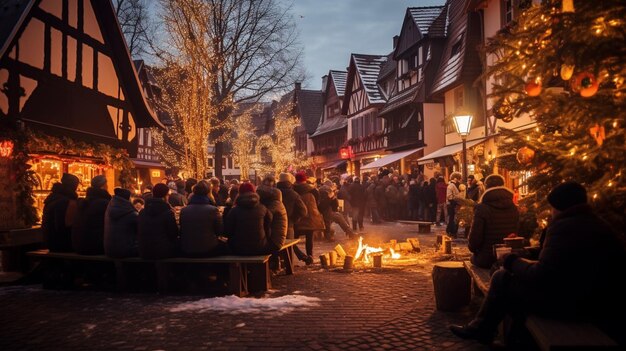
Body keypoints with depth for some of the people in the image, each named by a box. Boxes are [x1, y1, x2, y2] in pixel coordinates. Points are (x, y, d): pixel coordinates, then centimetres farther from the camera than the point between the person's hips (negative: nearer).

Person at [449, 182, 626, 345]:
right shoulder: (598, 225, 10)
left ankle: (481, 329, 17)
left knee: (502, 278, 0)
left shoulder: (565, 226, -20)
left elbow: (541, 276, -22)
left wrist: (512, 261, -5)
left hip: (573, 303, -10)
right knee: (517, 276, 20)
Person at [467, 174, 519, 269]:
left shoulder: (482, 208, -15)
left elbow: (474, 238, -14)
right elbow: (515, 234, 10)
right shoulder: (514, 209, 0)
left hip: (486, 260, -5)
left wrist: (473, 249, 7)